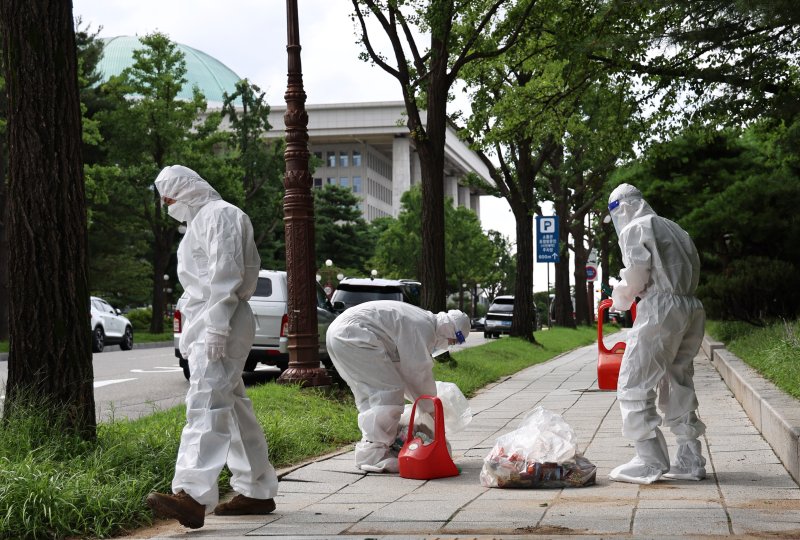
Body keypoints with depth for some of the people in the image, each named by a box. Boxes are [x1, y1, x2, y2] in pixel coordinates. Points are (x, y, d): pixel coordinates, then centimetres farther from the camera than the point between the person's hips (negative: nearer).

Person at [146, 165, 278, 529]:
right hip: (206, 324, 11)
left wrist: (215, 328, -24)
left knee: (206, 405, -21)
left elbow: (226, 274, -18)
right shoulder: (199, 220, 25)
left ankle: (192, 496, -32)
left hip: (221, 325, -11)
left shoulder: (220, 215, -7)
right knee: (233, 408, 12)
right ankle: (257, 491, 19)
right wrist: (192, 333, 20)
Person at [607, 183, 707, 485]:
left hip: (660, 310, -8)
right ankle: (690, 460, 15)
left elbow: (637, 274, -12)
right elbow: (693, 270, 17)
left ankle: (649, 462, -7)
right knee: (678, 385, 15)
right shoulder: (672, 228, 23)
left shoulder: (635, 228, -1)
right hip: (691, 309, 9)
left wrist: (620, 298, 8)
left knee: (634, 384, -3)